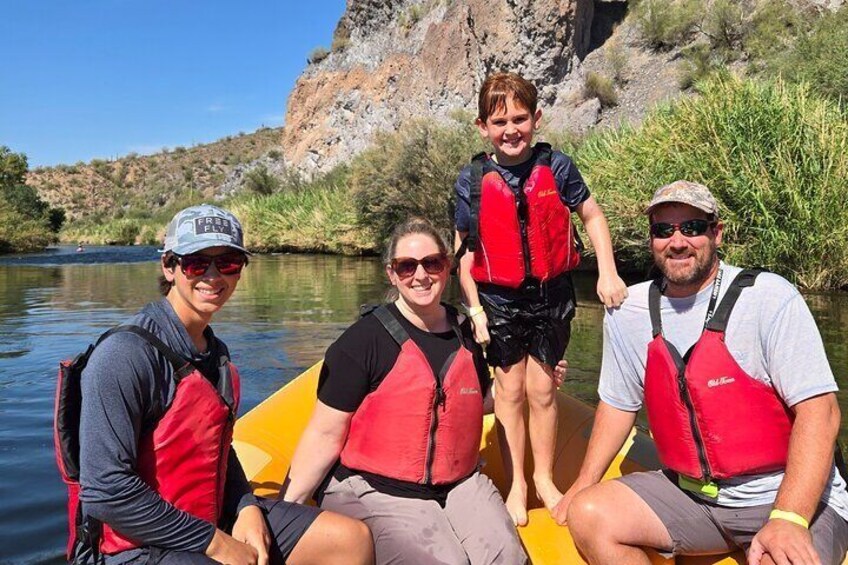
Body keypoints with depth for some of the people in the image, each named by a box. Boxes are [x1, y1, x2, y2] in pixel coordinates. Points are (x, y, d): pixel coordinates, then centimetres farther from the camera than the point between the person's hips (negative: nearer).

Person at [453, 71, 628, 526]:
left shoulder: (556, 167, -5)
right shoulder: (472, 180, -5)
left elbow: (592, 215, 6)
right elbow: (464, 248, -1)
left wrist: (607, 273, -2)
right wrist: (474, 308, -5)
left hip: (551, 295, 0)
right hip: (499, 298, 0)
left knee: (542, 390, 9)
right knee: (510, 390, 8)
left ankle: (544, 478, 29)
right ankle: (516, 484, 24)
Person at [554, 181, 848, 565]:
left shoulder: (769, 297, -13)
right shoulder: (628, 312, 0)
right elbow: (618, 403, 12)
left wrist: (788, 520, -26)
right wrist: (583, 485, 7)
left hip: (793, 497, -4)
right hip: (688, 492, 5)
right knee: (586, 514, -13)